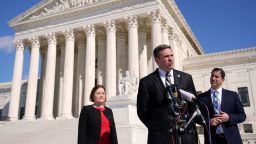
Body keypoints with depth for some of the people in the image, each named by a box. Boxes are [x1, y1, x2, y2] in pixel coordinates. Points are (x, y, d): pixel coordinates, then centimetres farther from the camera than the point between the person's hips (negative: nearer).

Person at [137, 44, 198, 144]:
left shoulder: (186, 78, 8)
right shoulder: (146, 82, -1)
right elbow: (142, 111, 1)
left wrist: (189, 124, 4)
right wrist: (156, 128, 1)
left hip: (185, 136, 2)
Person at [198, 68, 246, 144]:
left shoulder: (232, 95, 7)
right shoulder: (202, 97, 5)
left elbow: (242, 115, 7)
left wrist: (229, 118, -11)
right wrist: (208, 121, -12)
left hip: (231, 138, 1)